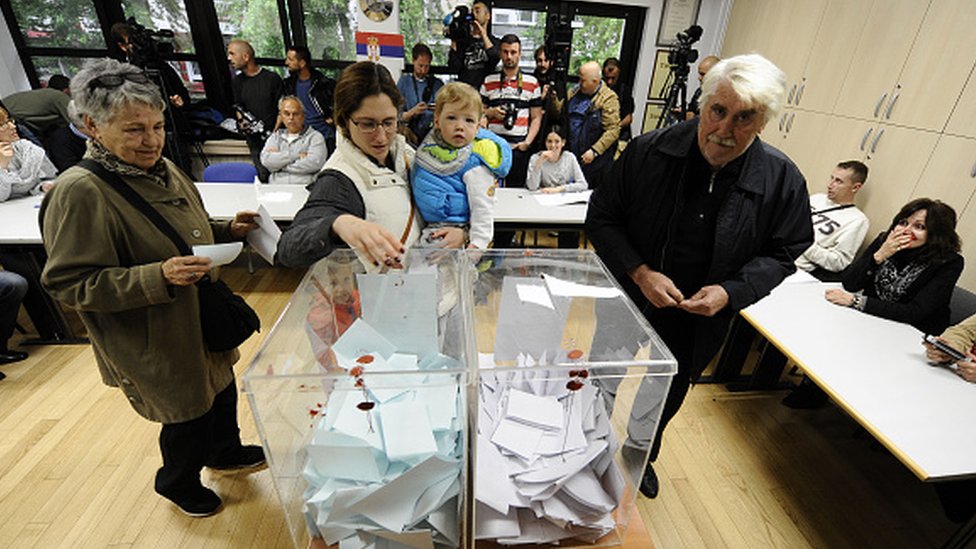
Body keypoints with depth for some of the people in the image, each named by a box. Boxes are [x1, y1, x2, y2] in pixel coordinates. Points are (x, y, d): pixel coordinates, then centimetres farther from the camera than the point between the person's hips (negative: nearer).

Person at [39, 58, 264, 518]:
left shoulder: (162, 169, 2)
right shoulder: (80, 193, -23)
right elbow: (67, 283, -21)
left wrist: (228, 230, -1)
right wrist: (158, 277, -32)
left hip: (201, 319, 8)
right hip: (156, 342, -8)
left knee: (222, 389, 25)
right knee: (189, 415, 11)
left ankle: (225, 451, 53)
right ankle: (178, 482, 43)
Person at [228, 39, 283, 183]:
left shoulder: (272, 78, -1)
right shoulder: (237, 81, 14)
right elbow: (238, 107, 22)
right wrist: (241, 121, 0)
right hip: (253, 138, 4)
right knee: (263, 175, 1)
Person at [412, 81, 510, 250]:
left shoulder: (474, 163, -15)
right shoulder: (429, 148, 5)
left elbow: (483, 208, -16)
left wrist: (478, 244, -22)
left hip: (456, 232, -6)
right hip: (428, 228, 6)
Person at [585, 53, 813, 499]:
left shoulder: (782, 180, -11)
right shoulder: (648, 152, -17)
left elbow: (780, 254, -1)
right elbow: (602, 217, -10)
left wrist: (731, 292, -19)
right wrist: (639, 272, -23)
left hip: (699, 324, 2)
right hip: (628, 307, -1)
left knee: (665, 400, 25)